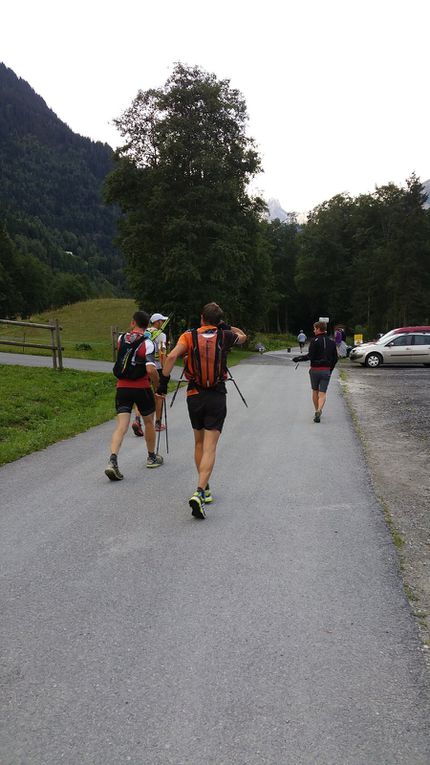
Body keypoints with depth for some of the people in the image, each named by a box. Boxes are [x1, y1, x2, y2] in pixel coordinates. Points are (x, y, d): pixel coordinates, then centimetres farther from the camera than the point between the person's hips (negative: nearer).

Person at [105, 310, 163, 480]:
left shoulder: (121, 338, 3)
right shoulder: (147, 343, -11)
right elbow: (151, 370, -22)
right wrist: (158, 386, -6)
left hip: (122, 388, 3)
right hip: (142, 388, -3)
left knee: (121, 427, -3)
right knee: (149, 422, 18)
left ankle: (112, 460, -21)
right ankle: (152, 457, 33)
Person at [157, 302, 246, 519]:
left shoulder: (189, 336, 0)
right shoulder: (224, 336, 2)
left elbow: (172, 356, -17)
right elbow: (242, 336, 25)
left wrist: (163, 381, -11)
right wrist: (227, 327, 16)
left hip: (194, 396, 2)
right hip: (217, 397, -1)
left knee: (199, 443, 19)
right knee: (210, 448, -6)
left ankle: (204, 489, 28)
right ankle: (199, 492, -22)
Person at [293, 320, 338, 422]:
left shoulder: (314, 341, -10)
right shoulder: (332, 342, 7)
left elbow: (310, 356, -16)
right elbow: (335, 359, 9)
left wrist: (298, 358, -3)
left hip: (315, 370, -3)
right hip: (326, 370, 3)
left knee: (315, 391, 16)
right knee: (323, 393, 0)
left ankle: (317, 411, 24)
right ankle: (319, 411, -22)